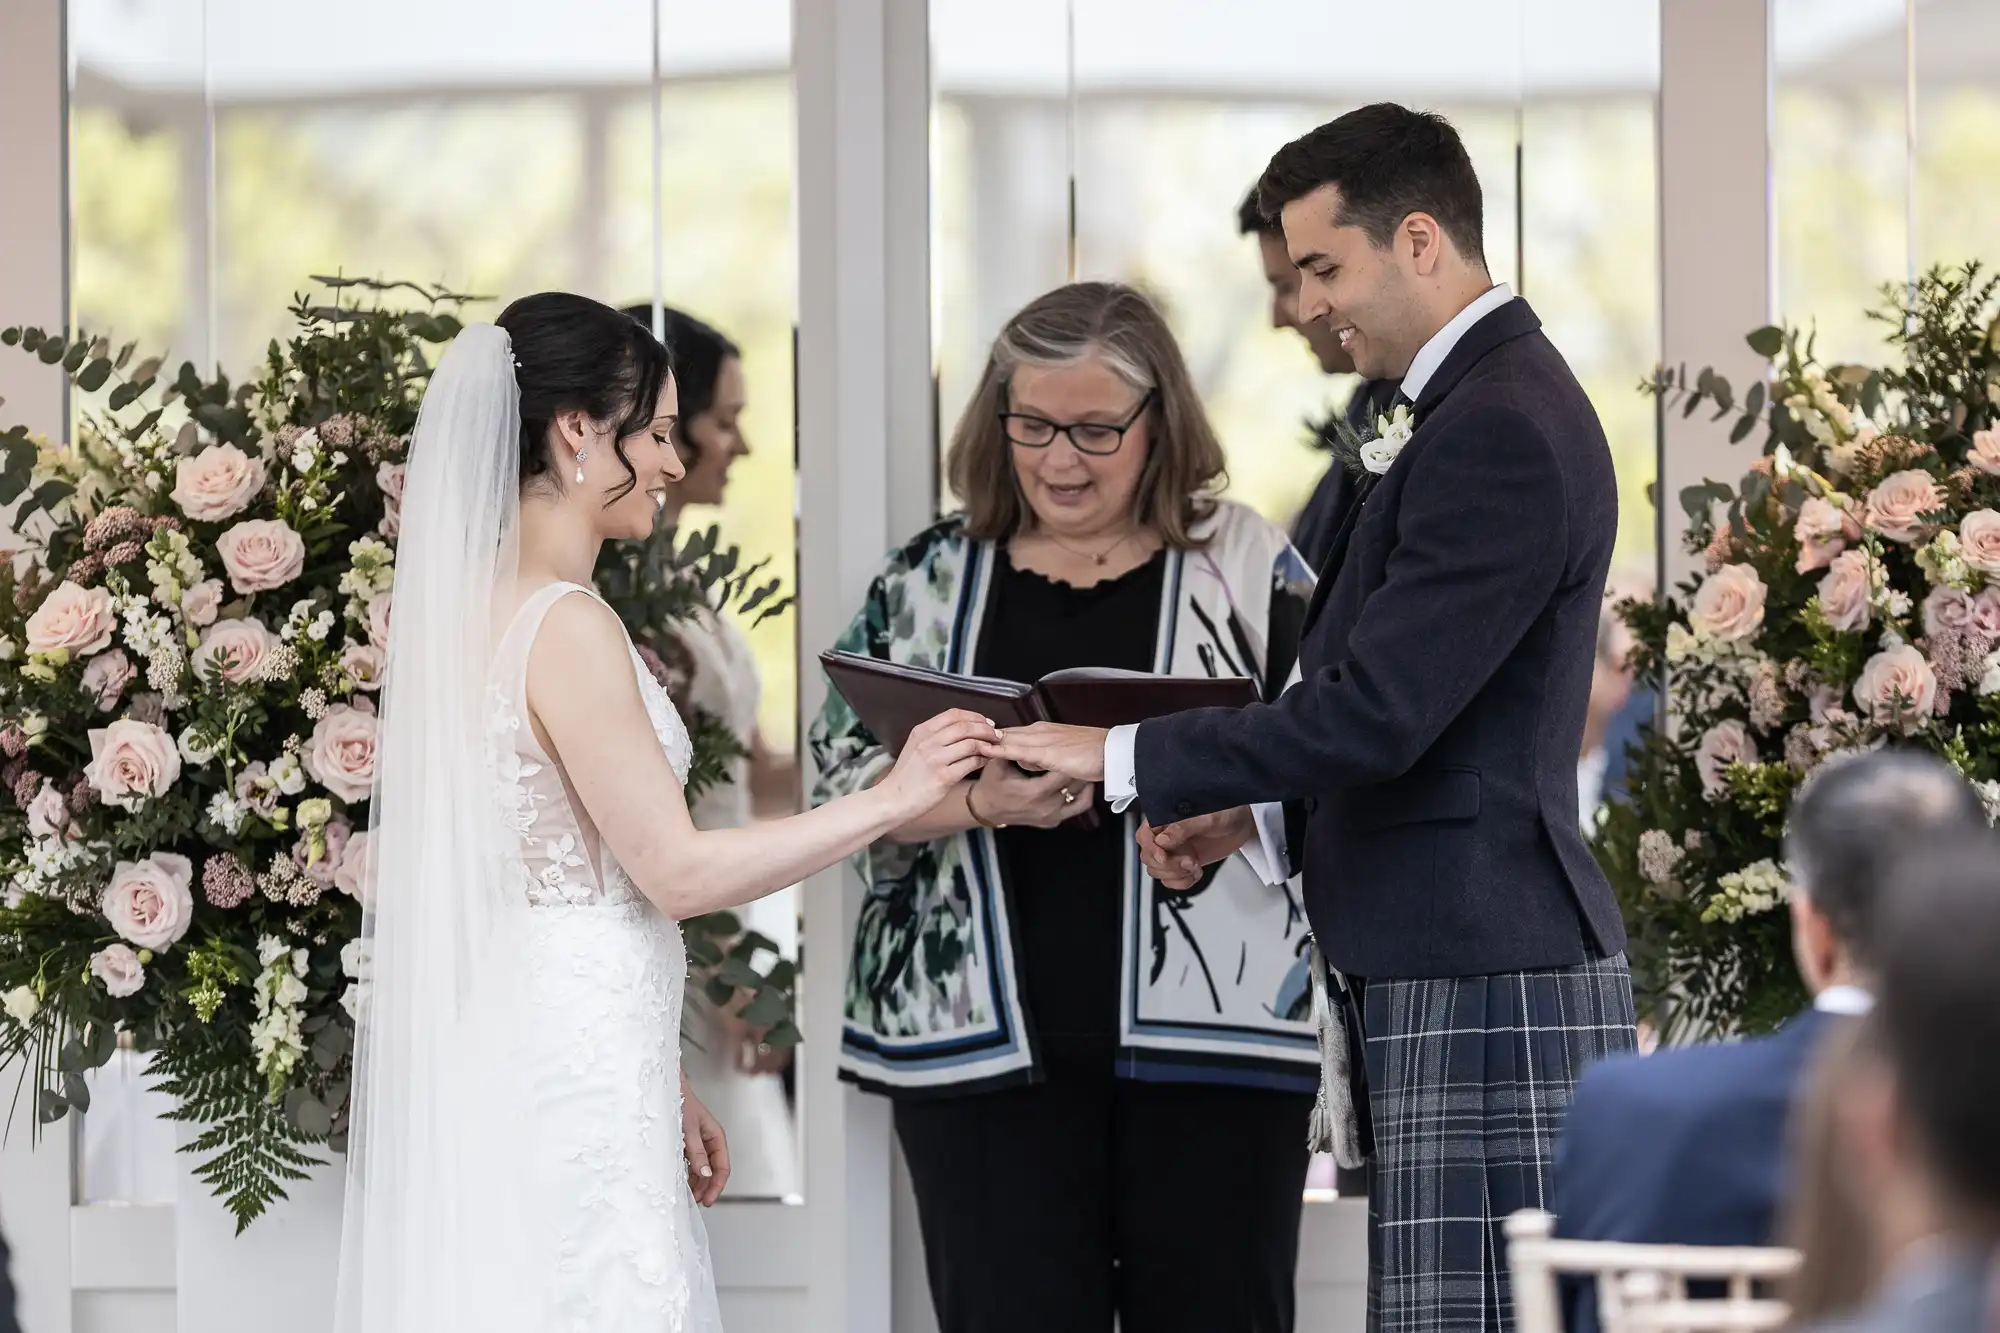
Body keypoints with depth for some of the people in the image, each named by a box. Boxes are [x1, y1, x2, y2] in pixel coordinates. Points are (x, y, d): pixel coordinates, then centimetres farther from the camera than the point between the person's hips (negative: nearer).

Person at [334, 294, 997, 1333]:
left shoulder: (476, 606, 12)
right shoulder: (567, 626, -16)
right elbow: (677, 872, -15)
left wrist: (658, 1090, 20)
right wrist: (890, 802, -7)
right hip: (573, 1076, -9)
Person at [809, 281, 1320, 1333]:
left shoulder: (1246, 566, 7)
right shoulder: (932, 577, 11)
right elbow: (841, 783, 5)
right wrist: (983, 802, -14)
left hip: (1207, 1043, -1)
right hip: (987, 1043, 1)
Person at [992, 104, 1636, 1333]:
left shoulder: (1500, 429, -16)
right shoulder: (1492, 409, 18)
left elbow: (1379, 713, -21)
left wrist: (1123, 758, -13)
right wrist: (1260, 815, 13)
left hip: (1489, 989, -11)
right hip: (1460, 969, 11)